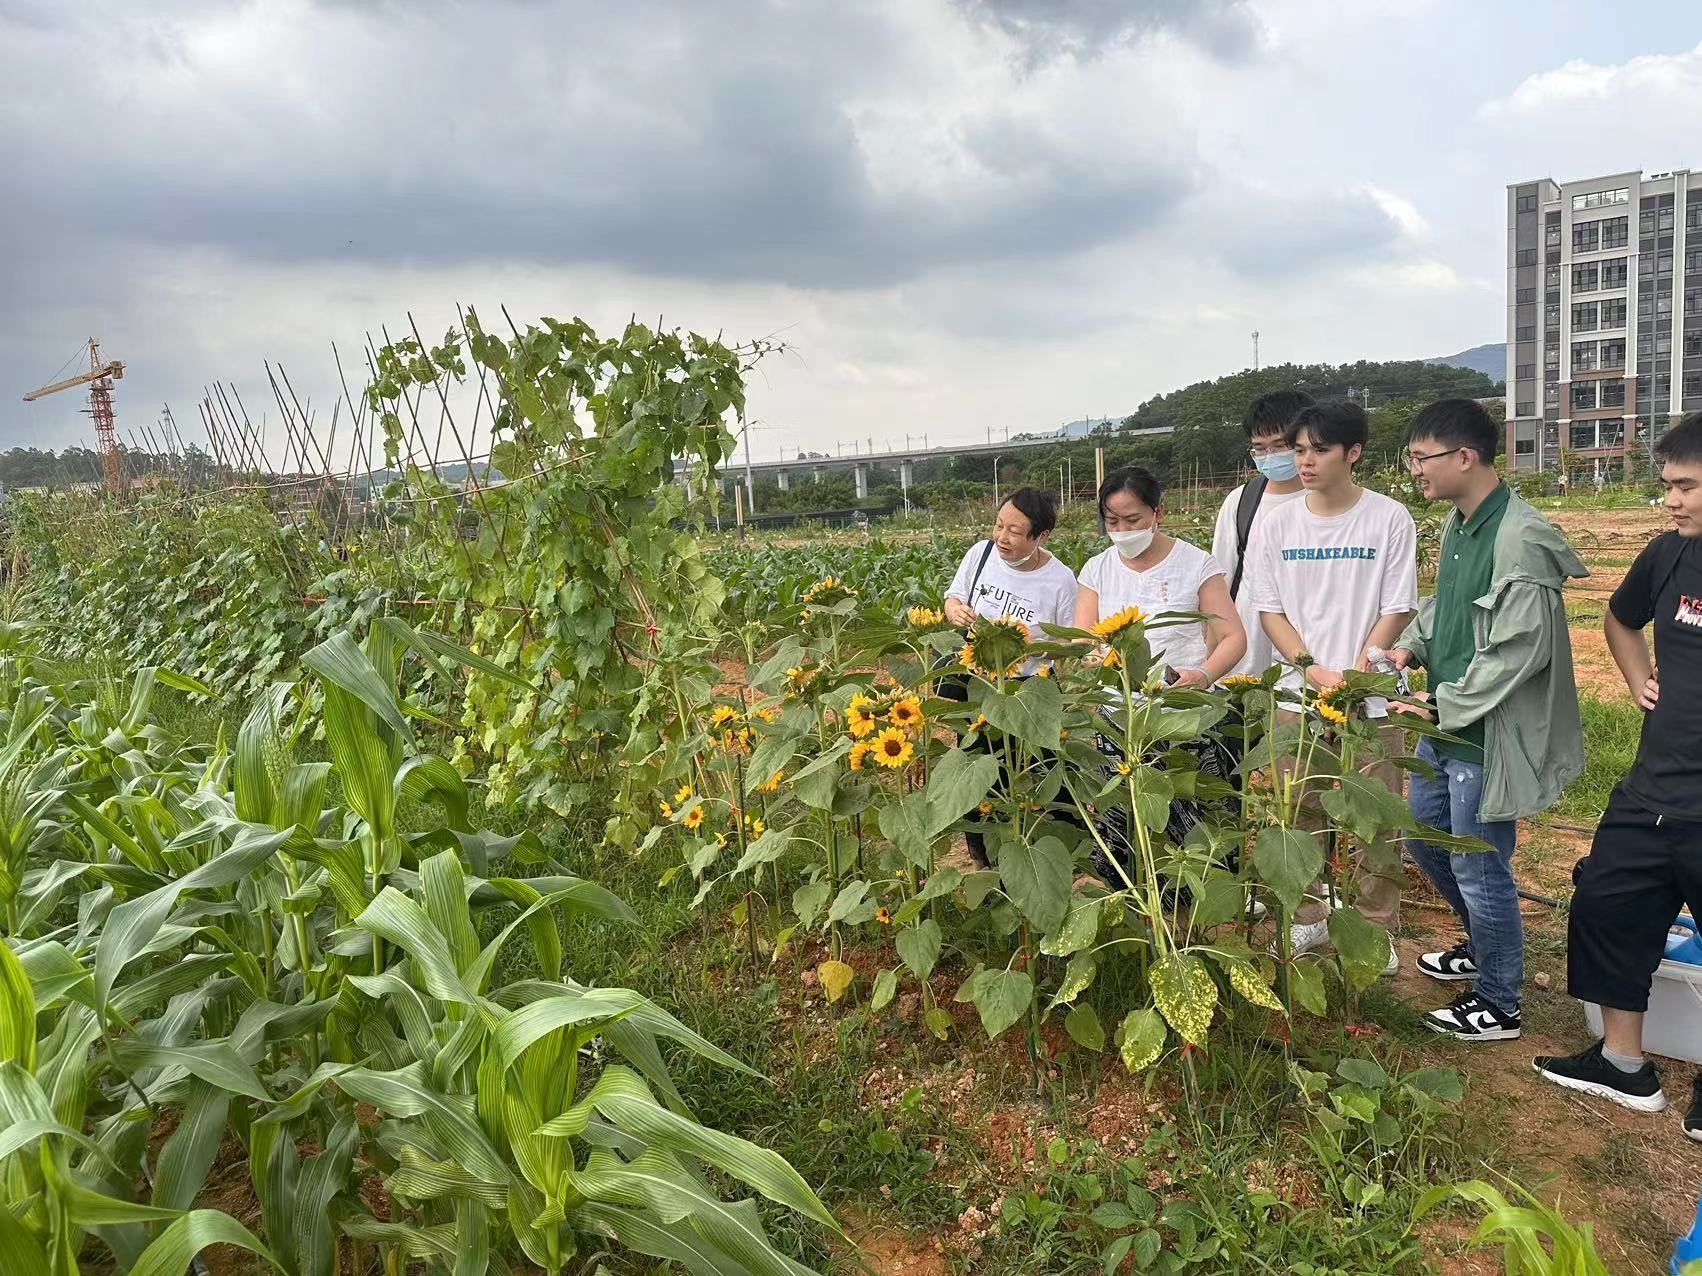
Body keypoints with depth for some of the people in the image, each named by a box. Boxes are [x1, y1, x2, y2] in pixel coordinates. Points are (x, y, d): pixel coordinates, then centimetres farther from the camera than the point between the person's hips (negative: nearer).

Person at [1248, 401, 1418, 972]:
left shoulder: (1389, 519, -3)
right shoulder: (1277, 524, 4)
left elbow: (1396, 610, -4)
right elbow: (1270, 611, 4)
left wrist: (1355, 676, -13)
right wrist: (1310, 667, -10)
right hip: (1298, 694, 3)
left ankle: (1378, 929, 20)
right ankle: (1307, 918, 26)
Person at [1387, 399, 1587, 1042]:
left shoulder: (1520, 540, -23)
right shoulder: (1457, 524, 6)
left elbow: (1519, 652, -24)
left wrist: (1441, 707, -19)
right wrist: (1411, 646, 2)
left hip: (1488, 736, -9)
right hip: (1446, 725, 9)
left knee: (1478, 867, 4)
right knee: (1423, 837, 22)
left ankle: (1497, 1003, 24)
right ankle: (1482, 944, 46)